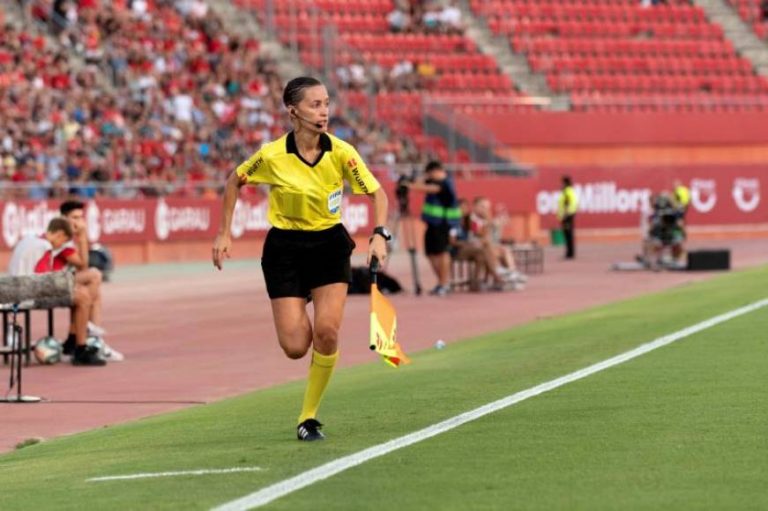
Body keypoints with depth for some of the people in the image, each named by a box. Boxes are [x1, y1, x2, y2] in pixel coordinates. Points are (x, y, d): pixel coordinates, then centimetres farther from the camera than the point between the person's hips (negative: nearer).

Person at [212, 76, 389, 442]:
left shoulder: (341, 152, -12)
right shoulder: (272, 155, -15)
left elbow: (376, 193, -2)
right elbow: (234, 181, 4)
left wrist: (379, 234, -17)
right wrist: (224, 233, 3)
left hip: (329, 246, 1)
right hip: (285, 249, -1)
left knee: (327, 332, -17)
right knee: (295, 347, -8)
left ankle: (309, 417, 0)